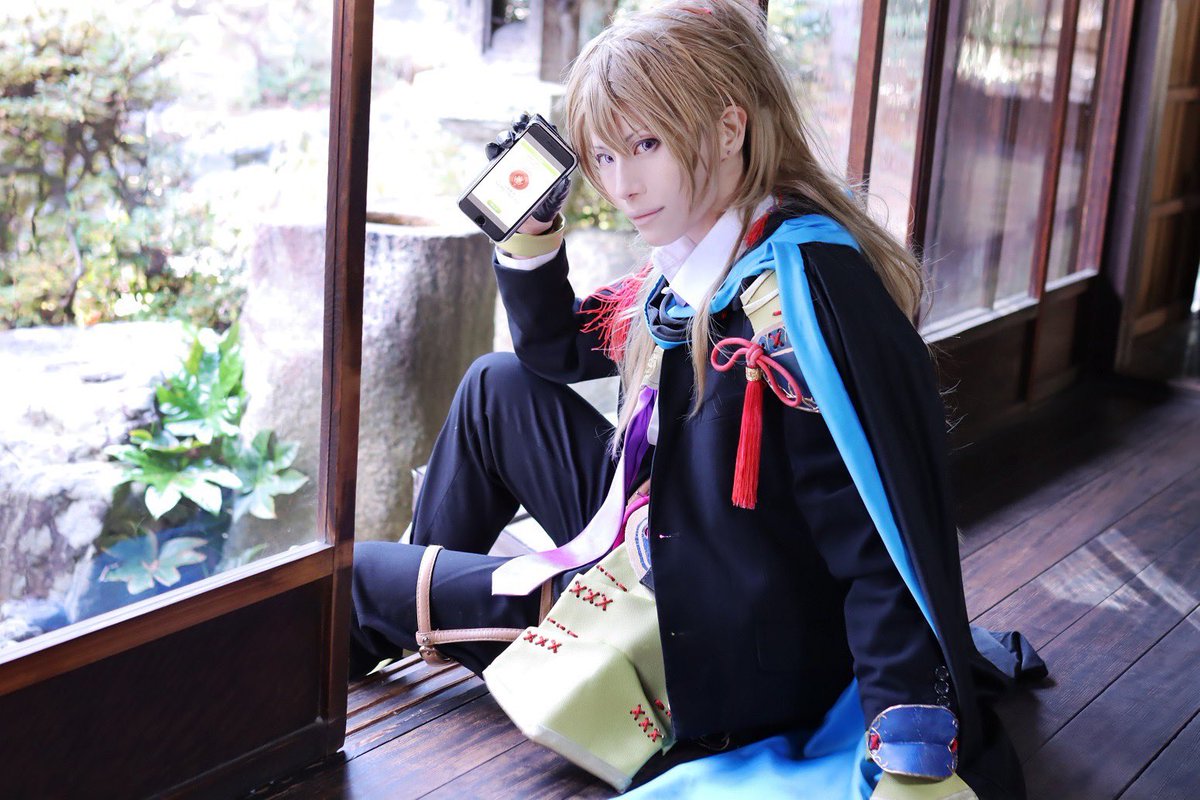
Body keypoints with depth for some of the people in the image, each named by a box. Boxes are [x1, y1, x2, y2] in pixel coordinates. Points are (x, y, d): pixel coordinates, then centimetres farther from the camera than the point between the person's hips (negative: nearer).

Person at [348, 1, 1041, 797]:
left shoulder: (800, 285, -27)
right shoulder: (687, 269, 0)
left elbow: (883, 548, -31)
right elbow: (554, 352, 17)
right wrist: (531, 236, 0)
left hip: (732, 664, -8)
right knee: (498, 388, 13)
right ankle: (427, 585, 29)